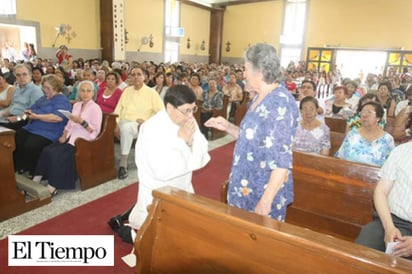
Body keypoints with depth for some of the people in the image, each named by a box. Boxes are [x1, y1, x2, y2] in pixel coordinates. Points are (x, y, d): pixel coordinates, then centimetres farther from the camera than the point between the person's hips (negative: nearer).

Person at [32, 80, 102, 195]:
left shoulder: (95, 108, -7)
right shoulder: (76, 105, 16)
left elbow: (95, 131, -14)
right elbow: (69, 124, 18)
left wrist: (82, 122, -25)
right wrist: (64, 135, 2)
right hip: (70, 137, 7)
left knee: (56, 155, -25)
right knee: (47, 150, -14)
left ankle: (52, 186, -15)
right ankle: (35, 181, -8)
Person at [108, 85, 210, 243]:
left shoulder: (188, 122, -7)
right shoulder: (153, 129, -27)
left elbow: (201, 160, -4)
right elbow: (164, 171, -34)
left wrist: (191, 140, -23)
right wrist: (181, 140, -29)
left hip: (181, 189, 7)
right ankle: (121, 228, 28)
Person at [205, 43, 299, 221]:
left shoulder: (280, 103, -22)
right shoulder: (259, 98, 7)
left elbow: (282, 160, -24)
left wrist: (266, 201, -23)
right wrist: (228, 127, 2)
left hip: (264, 192, -9)